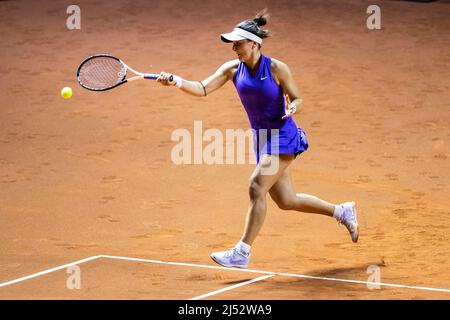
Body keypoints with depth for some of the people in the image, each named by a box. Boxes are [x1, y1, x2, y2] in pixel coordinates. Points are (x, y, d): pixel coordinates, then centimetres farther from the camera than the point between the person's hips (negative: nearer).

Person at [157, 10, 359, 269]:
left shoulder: (277, 69, -14)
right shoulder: (232, 69, 0)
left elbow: (297, 99, -4)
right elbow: (203, 89, -7)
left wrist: (292, 107, -27)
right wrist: (177, 82, -24)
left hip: (283, 136, -7)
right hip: (261, 139, 7)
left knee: (257, 188, -19)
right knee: (286, 201, 11)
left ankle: (242, 253, -16)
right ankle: (342, 211, 33)